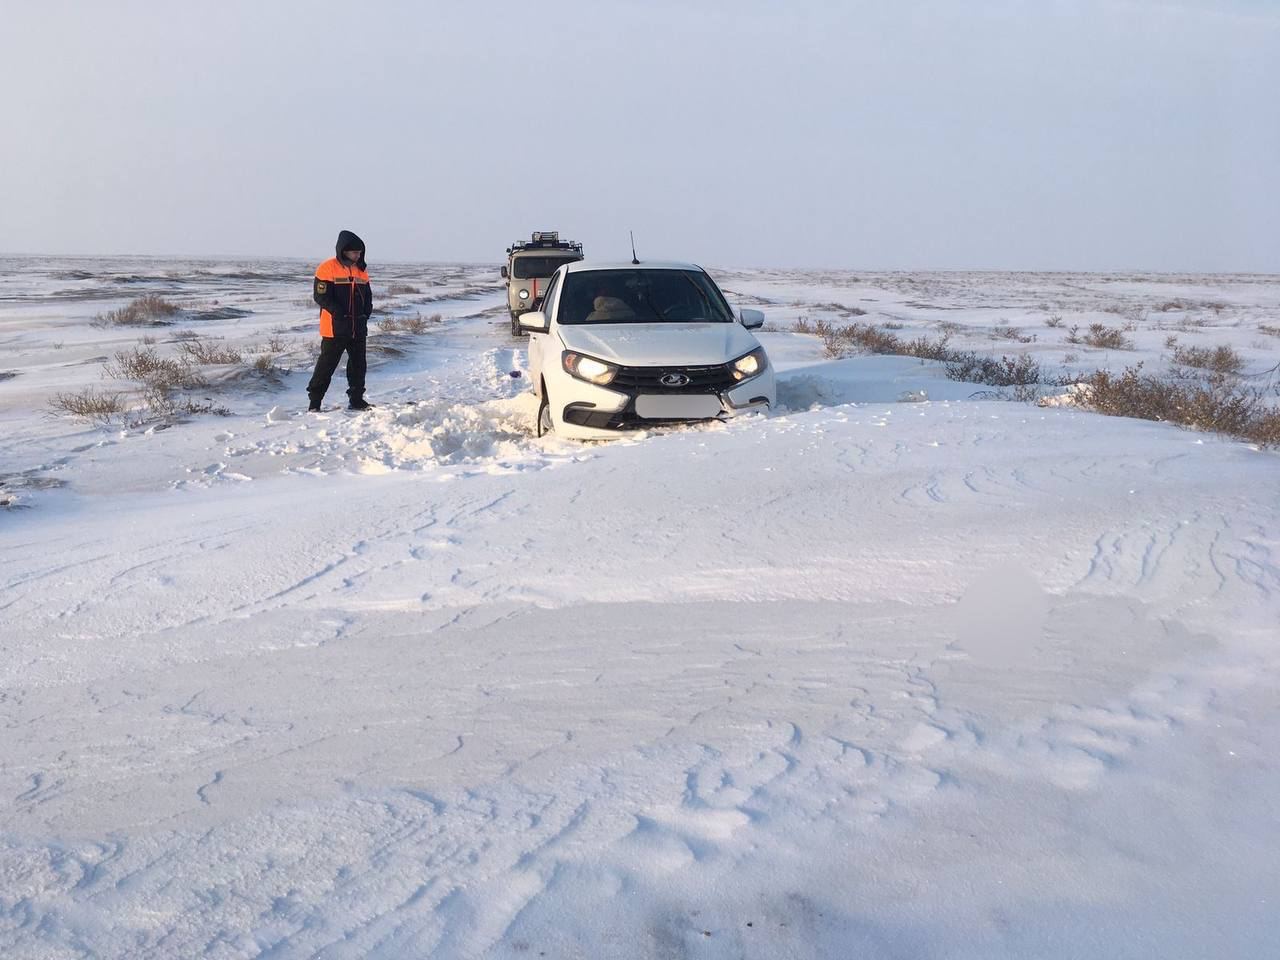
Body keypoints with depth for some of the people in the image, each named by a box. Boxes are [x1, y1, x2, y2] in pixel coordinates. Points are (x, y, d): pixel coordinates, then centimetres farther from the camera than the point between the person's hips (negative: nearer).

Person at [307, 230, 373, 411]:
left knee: (358, 364, 12)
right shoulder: (328, 269, -9)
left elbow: (368, 295, 18)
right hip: (334, 328, -6)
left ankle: (357, 399, 23)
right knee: (326, 365, -3)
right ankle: (314, 401, 4)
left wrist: (366, 312, -1)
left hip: (358, 328, 6)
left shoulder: (361, 271, 11)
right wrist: (339, 313, -21)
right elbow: (320, 296, -13)